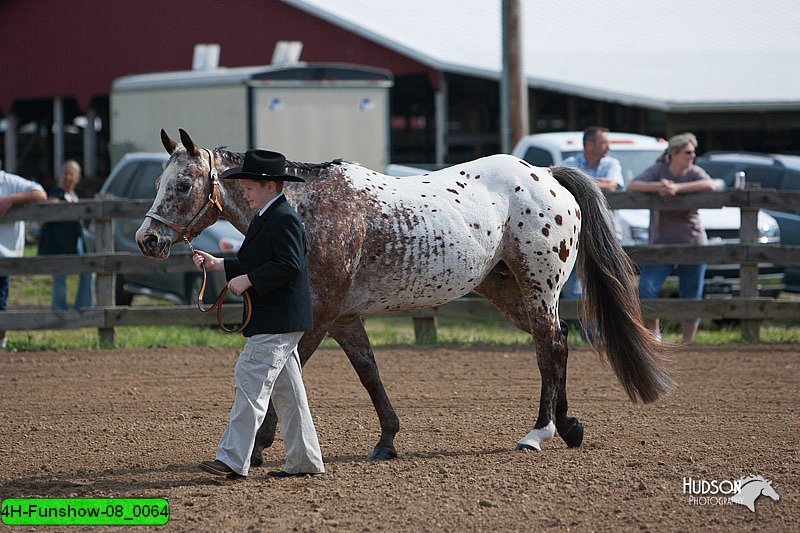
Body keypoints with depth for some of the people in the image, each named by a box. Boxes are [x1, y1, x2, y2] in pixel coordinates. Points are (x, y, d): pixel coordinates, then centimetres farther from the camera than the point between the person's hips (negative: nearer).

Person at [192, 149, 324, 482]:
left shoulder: (283, 219, -14)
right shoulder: (267, 218, 18)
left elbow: (288, 265, -24)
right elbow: (255, 265, 23)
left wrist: (247, 279, -22)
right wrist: (216, 265, 16)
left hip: (278, 321, -11)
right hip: (278, 320, 11)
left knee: (250, 382, -14)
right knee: (286, 390, 13)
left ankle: (233, 461, -18)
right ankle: (305, 460, 18)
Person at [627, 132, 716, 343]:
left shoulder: (693, 172, 1)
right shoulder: (658, 170, 0)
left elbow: (710, 185, -20)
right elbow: (632, 186, -12)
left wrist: (677, 188, -28)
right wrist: (658, 187, -29)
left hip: (693, 242, 1)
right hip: (662, 244, -1)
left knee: (691, 297, 4)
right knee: (646, 288, -18)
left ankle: (687, 343, 16)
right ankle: (653, 333, -5)